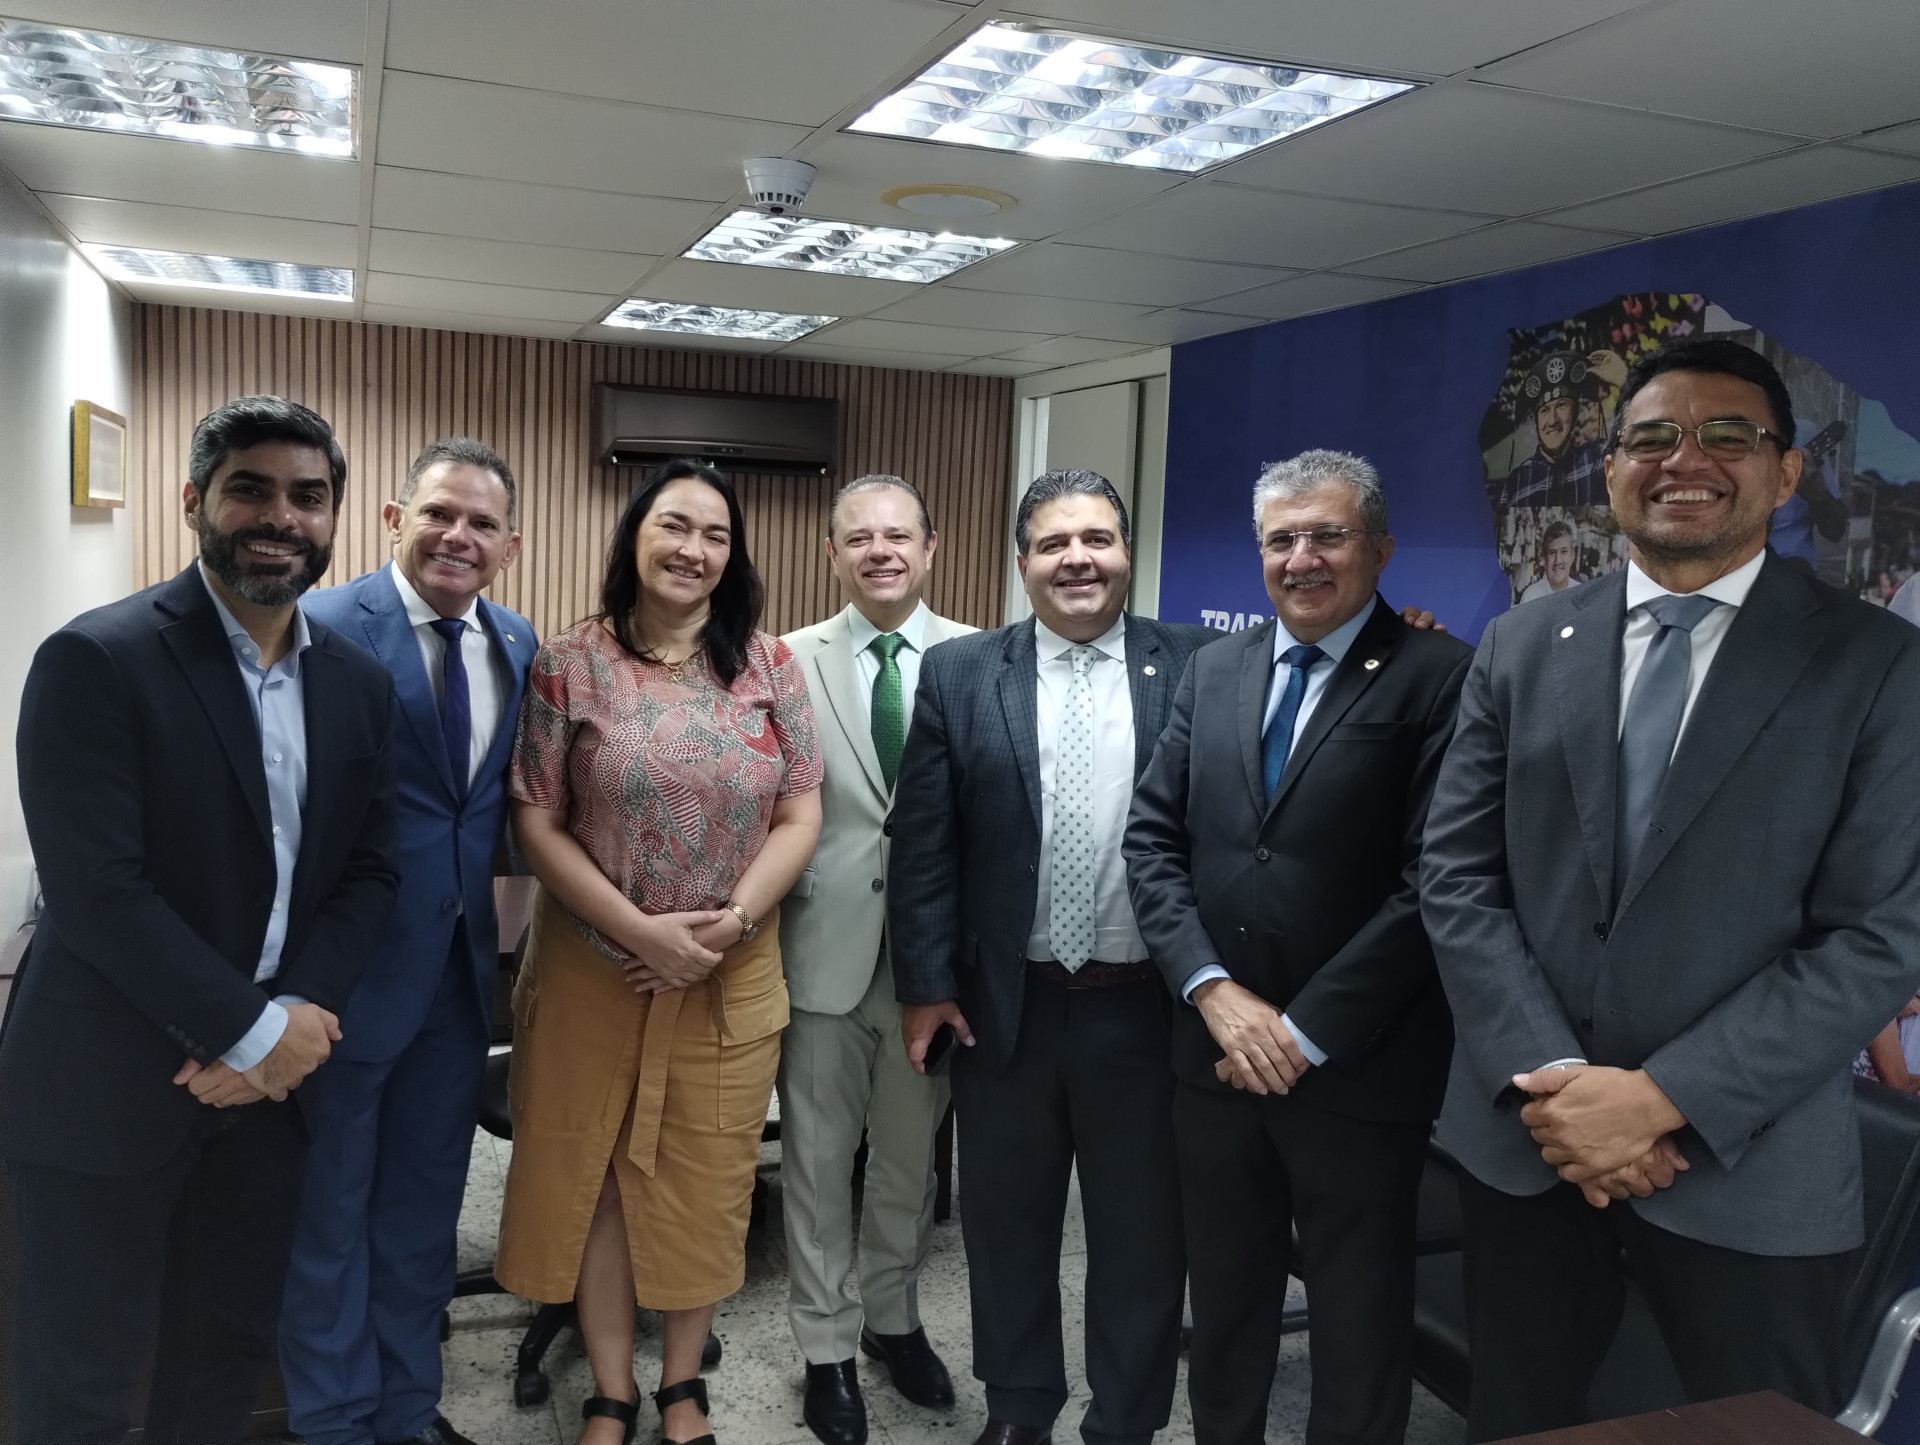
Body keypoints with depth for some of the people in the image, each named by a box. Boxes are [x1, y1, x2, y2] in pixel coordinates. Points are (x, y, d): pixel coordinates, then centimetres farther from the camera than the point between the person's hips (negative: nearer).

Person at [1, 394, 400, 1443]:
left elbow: (367, 872, 4)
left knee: (229, 1348, 18)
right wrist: (255, 1030, -17)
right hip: (107, 1087, -4)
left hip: (268, 1075, 5)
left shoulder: (360, 682, 4)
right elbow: (96, 890, -20)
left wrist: (293, 1019, -11)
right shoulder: (97, 659, -14)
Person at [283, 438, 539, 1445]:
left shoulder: (516, 644, 5)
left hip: (461, 968, 6)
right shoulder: (325, 629, -15)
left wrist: (490, 876, -1)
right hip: (351, 966, -6)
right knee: (329, 1209, 13)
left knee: (424, 1204, 20)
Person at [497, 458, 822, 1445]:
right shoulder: (569, 664, -5)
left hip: (733, 974, 1)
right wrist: (641, 930, -16)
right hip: (593, 970, -1)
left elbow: (800, 816, -1)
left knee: (706, 1179, 12)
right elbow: (536, 823, -7)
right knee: (591, 1176, 11)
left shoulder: (767, 664, 0)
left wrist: (733, 920, -14)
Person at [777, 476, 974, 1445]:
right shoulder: (792, 661, -2)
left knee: (909, 1156, 18)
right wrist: (765, 919, -8)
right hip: (825, 944, 0)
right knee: (818, 1159, 12)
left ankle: (894, 1317, 39)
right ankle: (828, 1345, 30)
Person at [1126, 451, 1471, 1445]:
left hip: (1358, 1069, -4)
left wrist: (1306, 1031, -15)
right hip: (1215, 1053, 4)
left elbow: (1433, 881, -15)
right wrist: (1214, 991, -10)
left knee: (1359, 1328, 15)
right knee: (1223, 1307, 21)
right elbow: (1153, 838, 3)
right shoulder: (1211, 671, 7)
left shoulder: (1440, 677, -9)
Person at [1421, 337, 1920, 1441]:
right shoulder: (1522, 648, 4)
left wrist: (1662, 1097, -16)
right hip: (1525, 1141, 3)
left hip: (1748, 1170, -2)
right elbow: (1458, 877, 0)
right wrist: (1552, 1084, -11)